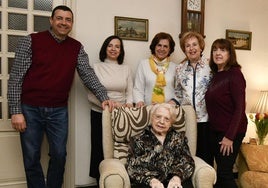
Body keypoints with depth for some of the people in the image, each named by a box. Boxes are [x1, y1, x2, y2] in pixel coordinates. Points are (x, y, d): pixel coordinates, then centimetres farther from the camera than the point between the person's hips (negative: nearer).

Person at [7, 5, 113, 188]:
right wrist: (16, 111, -11)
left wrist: (104, 97, -14)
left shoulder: (77, 48, 5)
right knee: (31, 158, 8)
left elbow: (88, 75, 2)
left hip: (59, 111, 3)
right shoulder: (31, 41, -5)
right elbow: (16, 77, -6)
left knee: (59, 155, 10)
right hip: (30, 109, -2)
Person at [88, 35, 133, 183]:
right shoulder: (96, 67, 2)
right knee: (101, 150, 1)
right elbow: (91, 95, -4)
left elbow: (129, 93, 8)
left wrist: (128, 104, -13)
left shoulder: (126, 69, 11)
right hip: (99, 114, -2)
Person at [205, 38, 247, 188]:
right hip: (216, 130, 7)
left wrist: (230, 136, -20)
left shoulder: (234, 74, -13)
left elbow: (240, 107, -18)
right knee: (220, 171, 14)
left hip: (231, 131, -7)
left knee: (224, 173, -2)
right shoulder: (216, 74, 9)